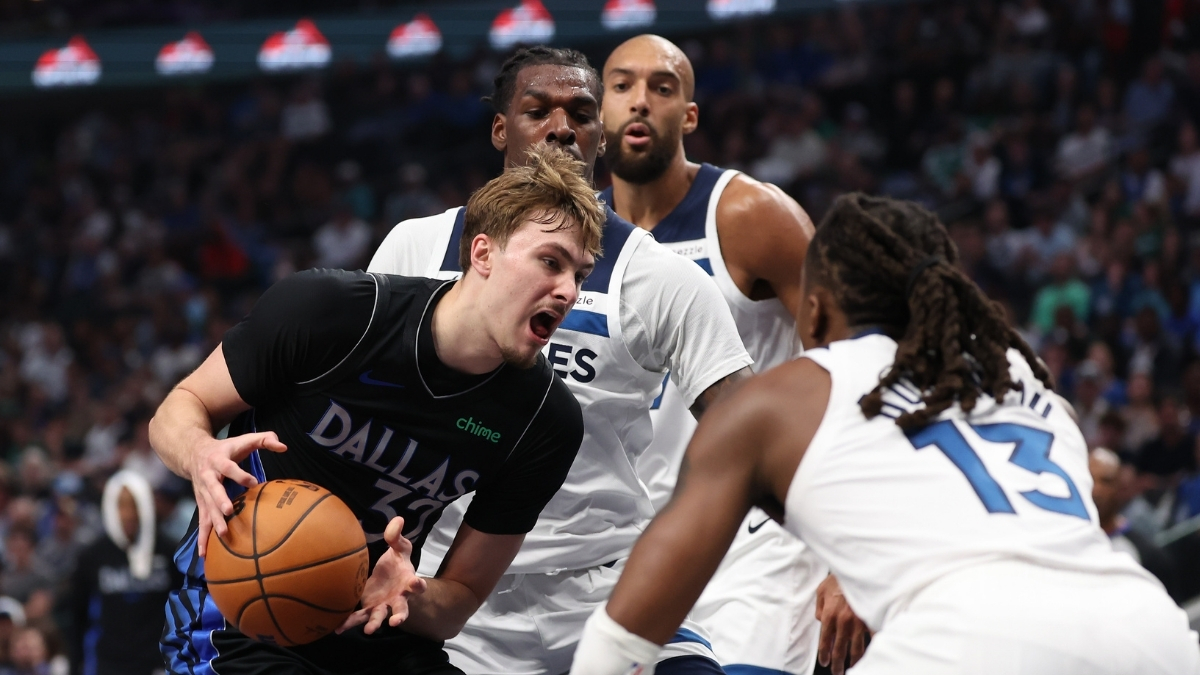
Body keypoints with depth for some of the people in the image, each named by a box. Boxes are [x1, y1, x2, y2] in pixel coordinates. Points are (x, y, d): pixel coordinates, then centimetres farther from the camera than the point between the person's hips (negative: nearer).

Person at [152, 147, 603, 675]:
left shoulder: (548, 422, -9)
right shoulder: (326, 309, -16)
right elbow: (179, 411, -4)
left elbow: (462, 596, -2)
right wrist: (202, 457, -27)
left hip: (379, 632, 4)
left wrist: (412, 597, -24)